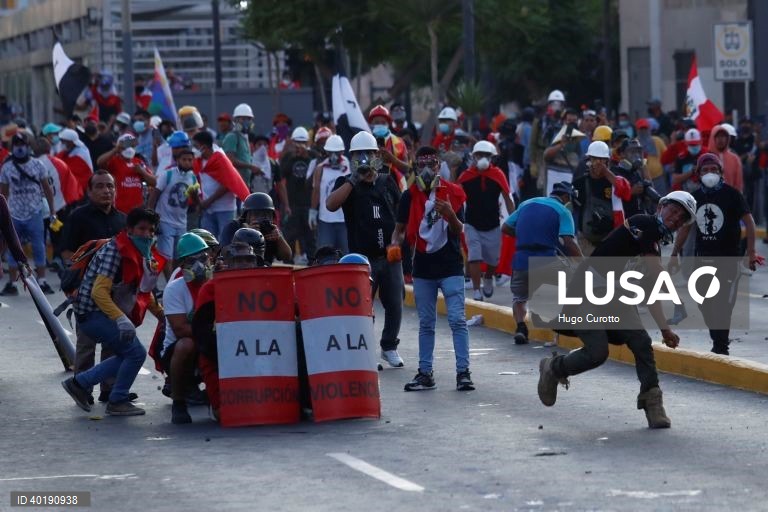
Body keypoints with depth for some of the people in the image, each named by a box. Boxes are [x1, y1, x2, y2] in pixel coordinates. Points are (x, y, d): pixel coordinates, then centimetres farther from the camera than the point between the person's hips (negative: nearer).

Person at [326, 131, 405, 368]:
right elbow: (331, 205, -19)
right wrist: (354, 180, -21)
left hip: (391, 256, 3)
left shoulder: (387, 182, 10)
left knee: (394, 305, 8)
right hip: (362, 258, -3)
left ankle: (389, 347, 24)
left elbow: (401, 214, 15)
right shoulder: (347, 184, 1)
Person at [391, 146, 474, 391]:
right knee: (426, 323, 8)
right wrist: (395, 245, -11)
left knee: (457, 320, -10)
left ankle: (463, 372, -11)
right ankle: (425, 373, 12)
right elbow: (401, 228, 10)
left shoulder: (452, 192, -3)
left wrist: (449, 214, -27)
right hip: (423, 267, 3)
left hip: (451, 266, -3)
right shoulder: (410, 196, 3)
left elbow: (459, 231, -7)